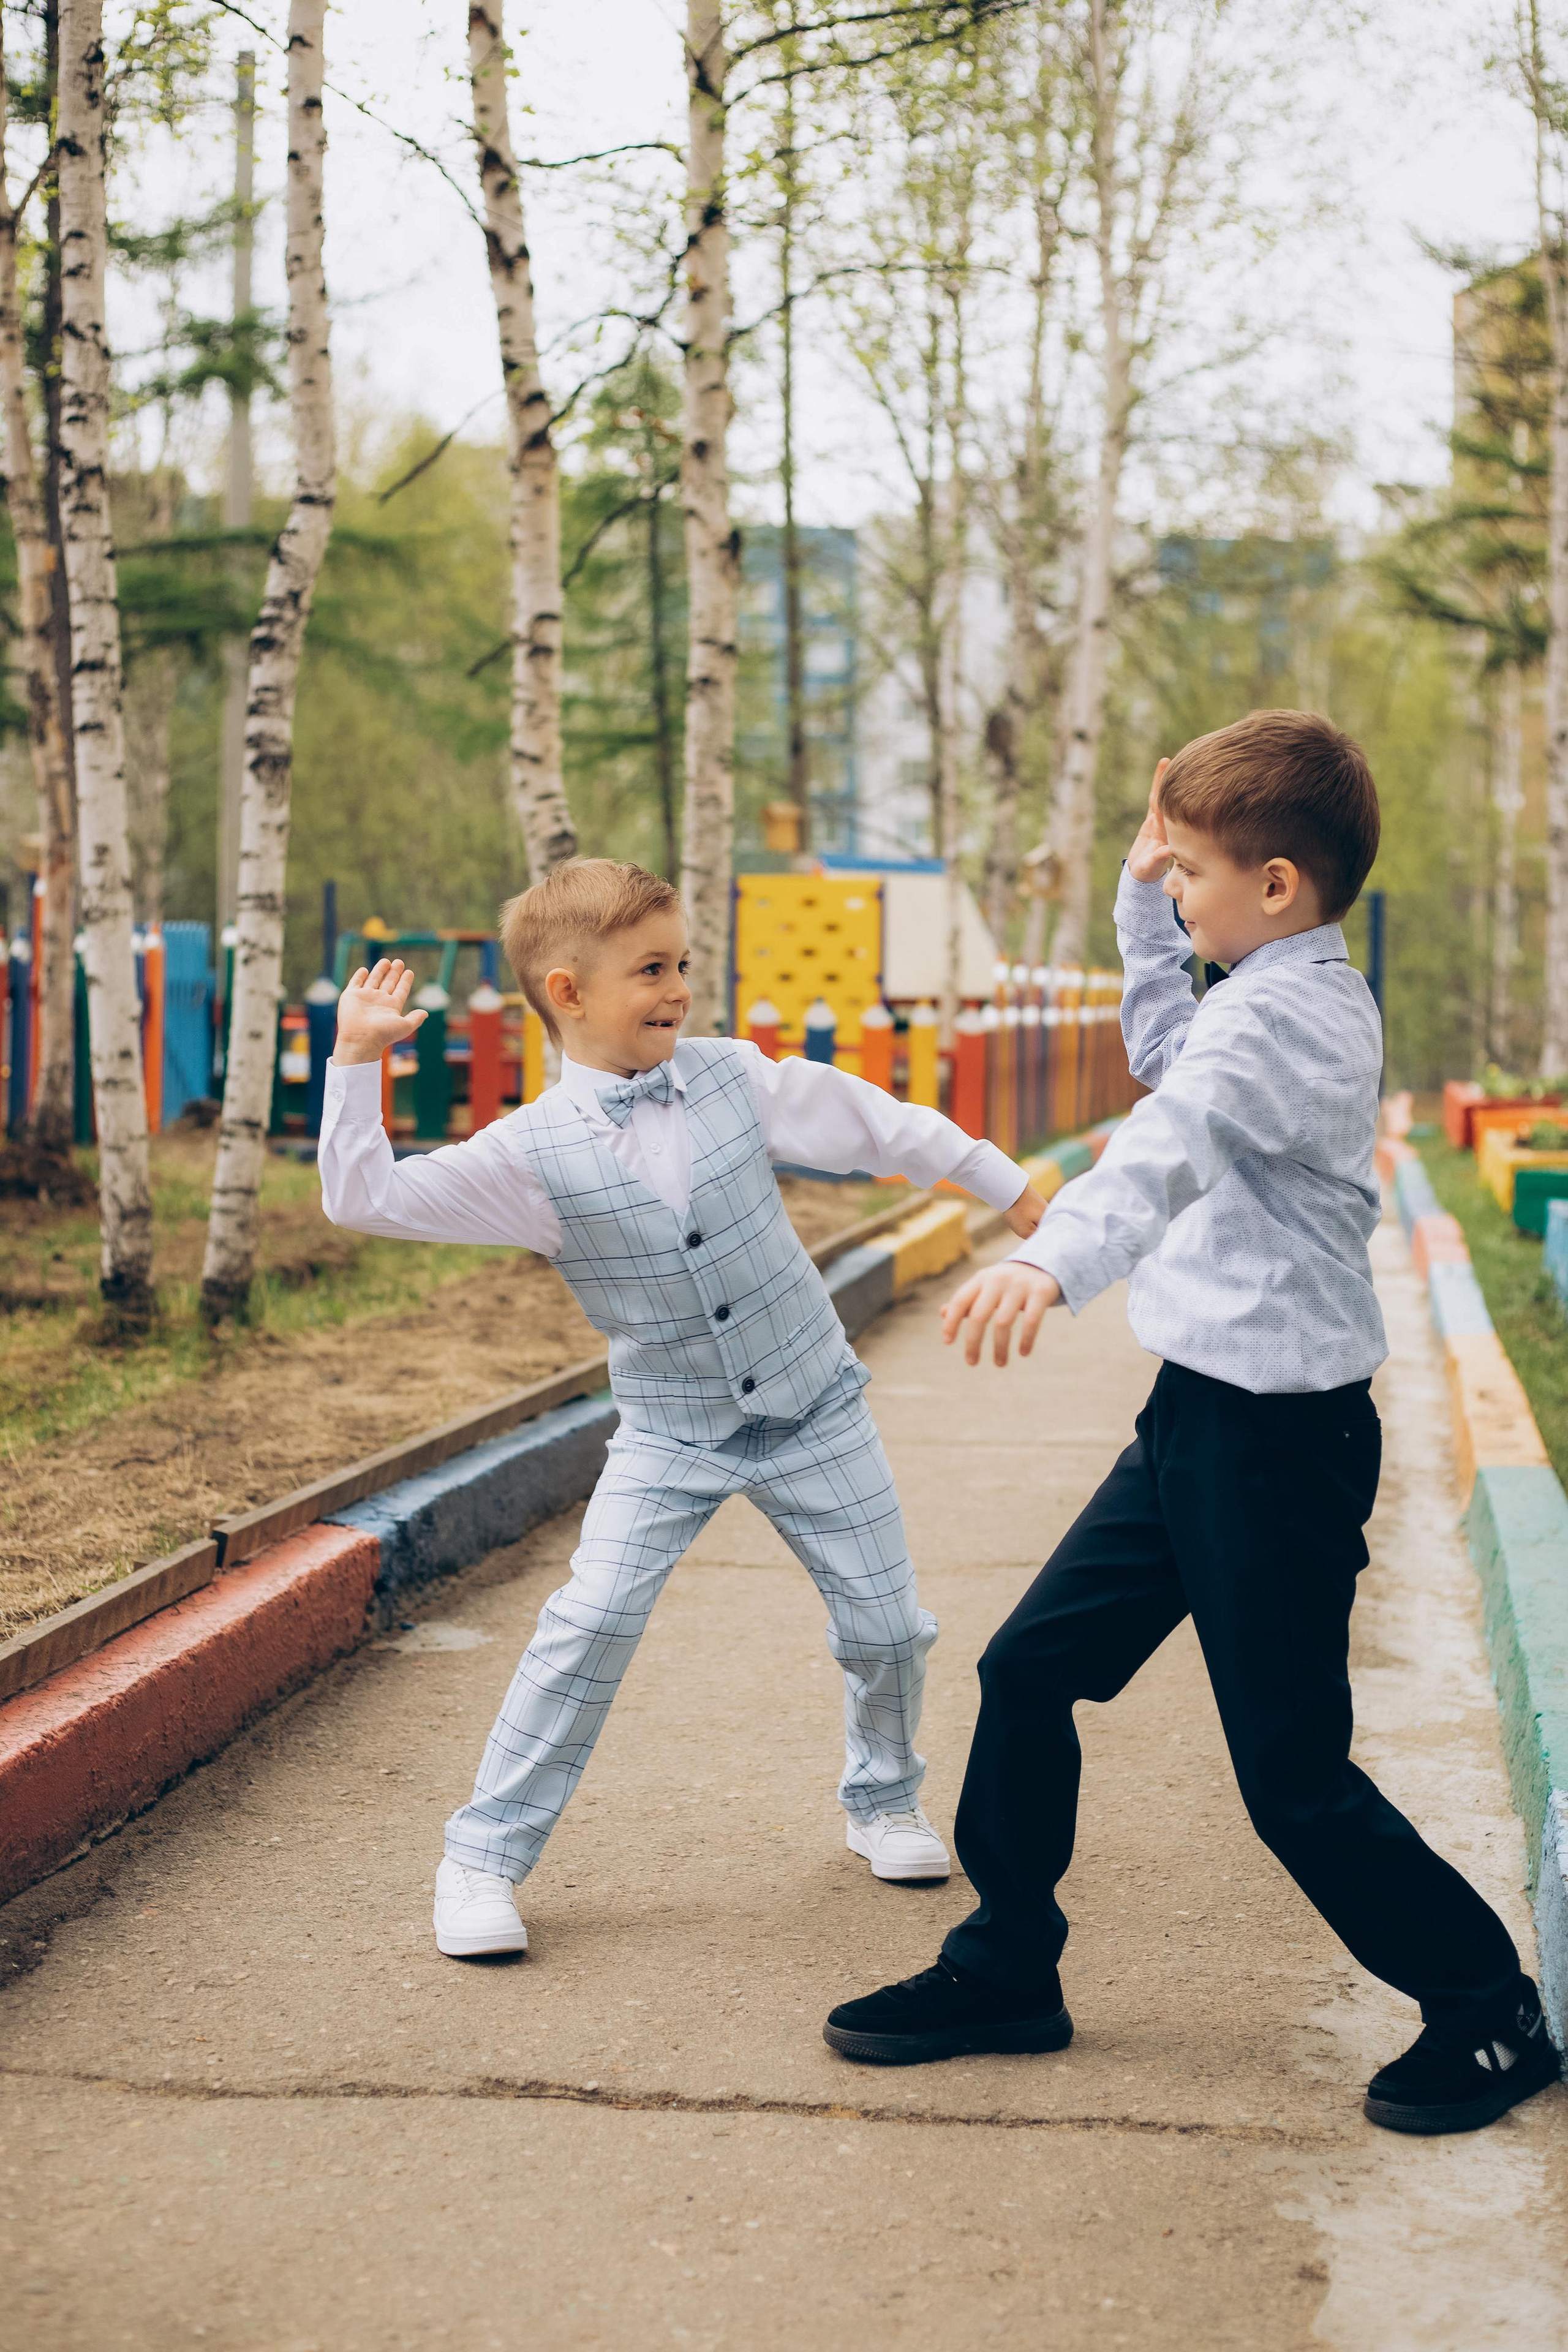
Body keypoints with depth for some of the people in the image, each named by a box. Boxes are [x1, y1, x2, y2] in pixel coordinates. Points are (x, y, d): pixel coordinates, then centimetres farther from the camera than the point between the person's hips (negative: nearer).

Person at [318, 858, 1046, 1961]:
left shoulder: (733, 1075, -6)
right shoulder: (533, 1154, -12)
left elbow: (873, 1123, 6)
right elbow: (367, 1198, -15)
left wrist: (1009, 1183, 14)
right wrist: (357, 1063, -22)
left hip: (813, 1409, 3)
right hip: (671, 1434, -2)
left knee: (886, 1622, 6)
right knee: (591, 1623, -15)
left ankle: (885, 1799, 35)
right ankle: (486, 1856, -1)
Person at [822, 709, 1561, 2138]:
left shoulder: (1281, 1012, -20)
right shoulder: (1301, 997, 12)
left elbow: (1176, 1138, -41)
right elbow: (1167, 1053, 32)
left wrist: (1053, 1260, -57)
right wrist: (1143, 902, 21)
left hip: (1276, 1439, -10)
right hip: (1203, 1416, 10)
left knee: (1294, 1779, -1)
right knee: (1029, 1673, 12)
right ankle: (1006, 1970, 25)